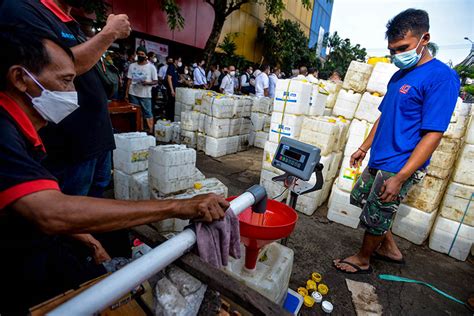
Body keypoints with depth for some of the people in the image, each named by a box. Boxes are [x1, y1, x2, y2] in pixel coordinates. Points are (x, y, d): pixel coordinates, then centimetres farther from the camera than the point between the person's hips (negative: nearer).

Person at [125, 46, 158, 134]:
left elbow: (156, 81, -2)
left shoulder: (151, 67, 0)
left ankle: (150, 131, 4)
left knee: (148, 113, -1)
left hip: (145, 95, -3)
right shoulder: (132, 66, 8)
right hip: (133, 94, 3)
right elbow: (129, 80, 9)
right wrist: (126, 93, 5)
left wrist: (147, 83, -22)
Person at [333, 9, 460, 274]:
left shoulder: (442, 77, -16)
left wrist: (400, 177, -24)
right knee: (361, 199, 21)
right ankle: (390, 248, 40)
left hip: (399, 167, -9)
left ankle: (362, 260, 32)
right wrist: (364, 148, 16)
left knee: (375, 216, 6)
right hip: (379, 160, 9)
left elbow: (433, 134, -21)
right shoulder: (399, 75, 9)